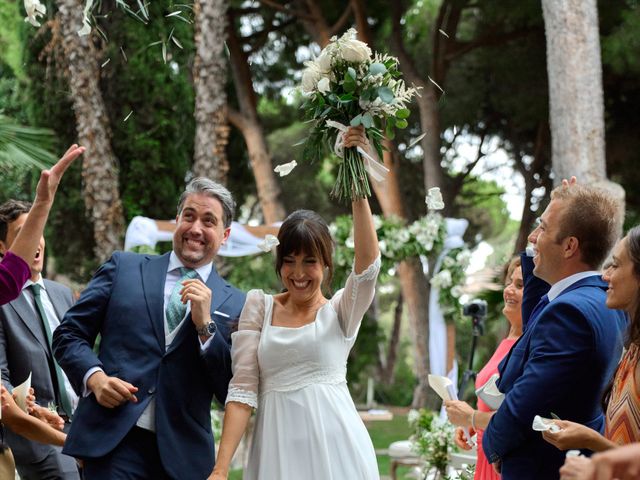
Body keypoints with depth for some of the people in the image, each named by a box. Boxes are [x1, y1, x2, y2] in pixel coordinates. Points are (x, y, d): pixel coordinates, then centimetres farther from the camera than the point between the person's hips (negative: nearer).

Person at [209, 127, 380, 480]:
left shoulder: (341, 311, 5)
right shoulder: (258, 306, 8)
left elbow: (368, 264, -14)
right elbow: (242, 388, 2)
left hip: (333, 446, -1)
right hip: (276, 448, 1)